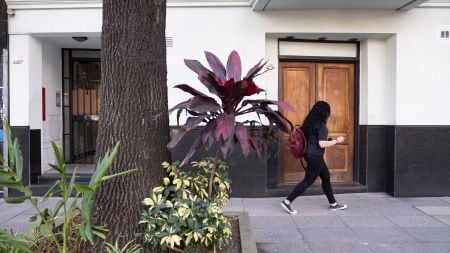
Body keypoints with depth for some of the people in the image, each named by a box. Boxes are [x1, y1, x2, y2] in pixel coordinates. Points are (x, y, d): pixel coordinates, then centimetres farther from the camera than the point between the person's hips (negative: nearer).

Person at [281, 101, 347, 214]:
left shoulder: (309, 122, 7)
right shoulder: (321, 125, -18)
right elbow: (322, 144, -24)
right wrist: (336, 141, -11)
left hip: (309, 153, 10)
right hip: (315, 156, -10)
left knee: (326, 177, 18)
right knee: (308, 180, -2)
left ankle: (333, 204, 28)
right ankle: (287, 201, 0)